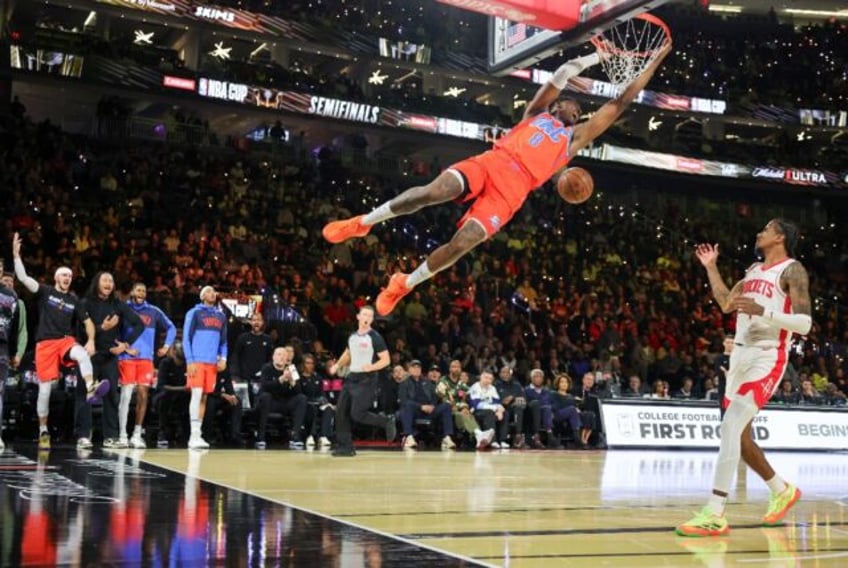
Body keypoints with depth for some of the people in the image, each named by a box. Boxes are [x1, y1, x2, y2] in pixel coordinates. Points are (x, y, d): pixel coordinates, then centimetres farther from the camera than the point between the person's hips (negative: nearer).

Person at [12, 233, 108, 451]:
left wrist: (91, 341, -4)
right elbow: (23, 277, -8)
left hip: (66, 340, 2)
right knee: (45, 388, -1)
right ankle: (43, 432, 11)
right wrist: (16, 254, -17)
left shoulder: (74, 300, 11)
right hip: (45, 343, -1)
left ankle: (91, 390, -50)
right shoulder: (45, 292, 4)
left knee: (83, 354, -35)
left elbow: (87, 322, 13)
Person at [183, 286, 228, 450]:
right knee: (197, 394, -12)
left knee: (204, 397, 6)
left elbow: (223, 341, 21)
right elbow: (186, 338, -3)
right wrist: (189, 361, -11)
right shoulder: (194, 313, 0)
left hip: (212, 363, 6)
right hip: (197, 361, -5)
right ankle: (194, 435, -13)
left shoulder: (221, 316, 17)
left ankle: (198, 435, 10)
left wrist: (223, 358, 5)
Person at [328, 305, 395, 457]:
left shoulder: (375, 337, -10)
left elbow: (386, 360, -11)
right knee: (341, 412, 2)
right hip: (352, 378, 7)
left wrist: (371, 367, -27)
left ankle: (387, 421, 8)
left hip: (367, 380, -7)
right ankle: (345, 447, 10)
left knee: (357, 414, -13)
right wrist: (337, 365, 10)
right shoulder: (352, 336, 10)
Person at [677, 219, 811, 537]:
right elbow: (726, 304, 26)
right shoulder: (753, 271, 18)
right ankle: (782, 491, 33)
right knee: (740, 435, 11)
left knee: (730, 426, -22)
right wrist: (711, 268, 23)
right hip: (741, 354, 9)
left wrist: (762, 311, -27)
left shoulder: (792, 270, -7)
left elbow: (804, 323, -15)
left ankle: (715, 515, -23)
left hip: (767, 358, -9)